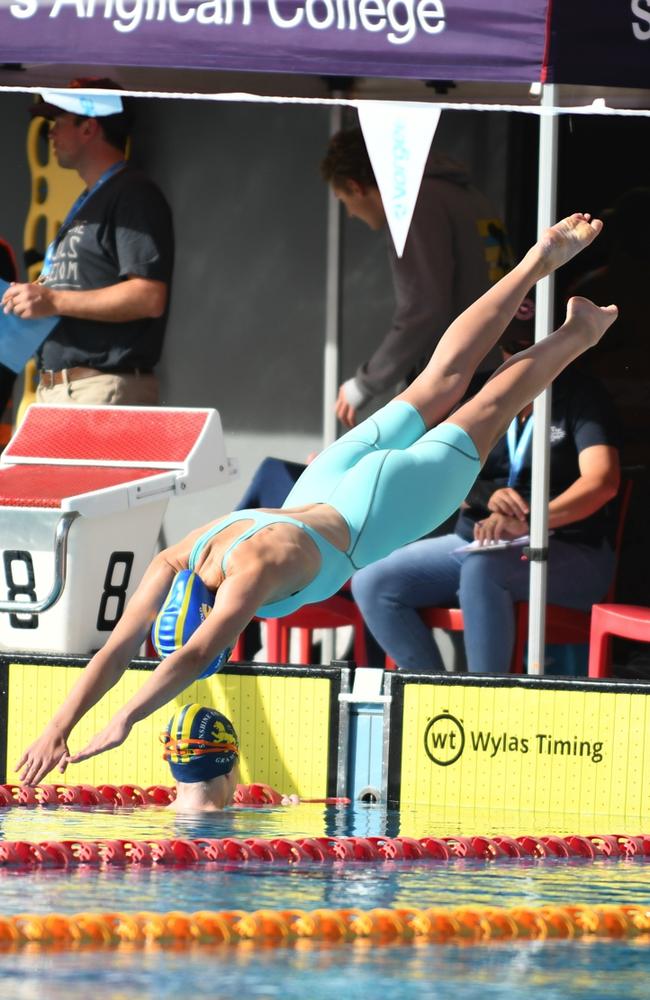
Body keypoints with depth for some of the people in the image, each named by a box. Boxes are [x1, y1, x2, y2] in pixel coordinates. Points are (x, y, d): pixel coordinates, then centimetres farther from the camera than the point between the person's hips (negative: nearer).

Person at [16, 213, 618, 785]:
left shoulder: (252, 572, -43)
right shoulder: (174, 566, -24)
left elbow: (194, 658, -54)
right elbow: (116, 651, -25)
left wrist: (123, 723, -61)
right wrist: (58, 727, -38)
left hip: (382, 505, -5)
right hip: (325, 487, 5)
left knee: (485, 409, 18)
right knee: (442, 382, 23)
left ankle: (579, 332, 42)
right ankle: (540, 260, 40)